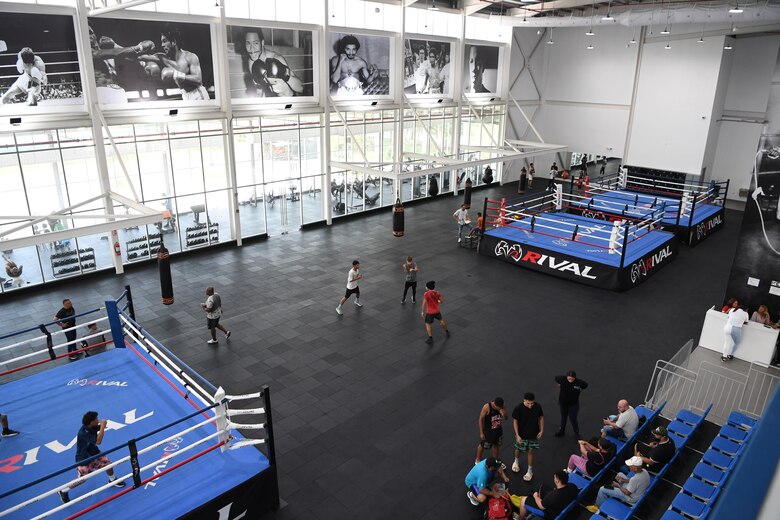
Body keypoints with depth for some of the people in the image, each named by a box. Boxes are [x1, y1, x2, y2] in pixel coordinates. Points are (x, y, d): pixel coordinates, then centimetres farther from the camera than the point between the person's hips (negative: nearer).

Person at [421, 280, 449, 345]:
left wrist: (423, 312, -6)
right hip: (437, 311, 5)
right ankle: (447, 332, 45)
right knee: (441, 320, 28)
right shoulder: (437, 293, -5)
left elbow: (424, 304, -17)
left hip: (430, 312, -5)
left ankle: (430, 339, 2)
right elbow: (442, 301, 3)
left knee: (427, 324, 9)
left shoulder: (426, 294, -18)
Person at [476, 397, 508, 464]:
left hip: (498, 430, 4)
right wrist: (481, 433, -15)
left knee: (496, 445, 23)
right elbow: (481, 419, -19)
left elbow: (505, 418, -3)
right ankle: (478, 460, 43)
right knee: (482, 445, 17)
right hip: (488, 430, -4)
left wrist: (504, 414, -28)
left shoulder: (502, 407, -17)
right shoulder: (487, 407, -30)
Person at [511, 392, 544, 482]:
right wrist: (517, 435, -16)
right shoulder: (518, 408, -26)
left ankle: (530, 471, 31)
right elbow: (515, 421, -15)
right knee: (518, 449, 19)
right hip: (521, 435, -1)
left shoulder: (538, 406, -18)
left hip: (533, 434, 1)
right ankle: (516, 461, 51)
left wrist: (541, 430, -4)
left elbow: (541, 417, -2)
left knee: (530, 451, 12)